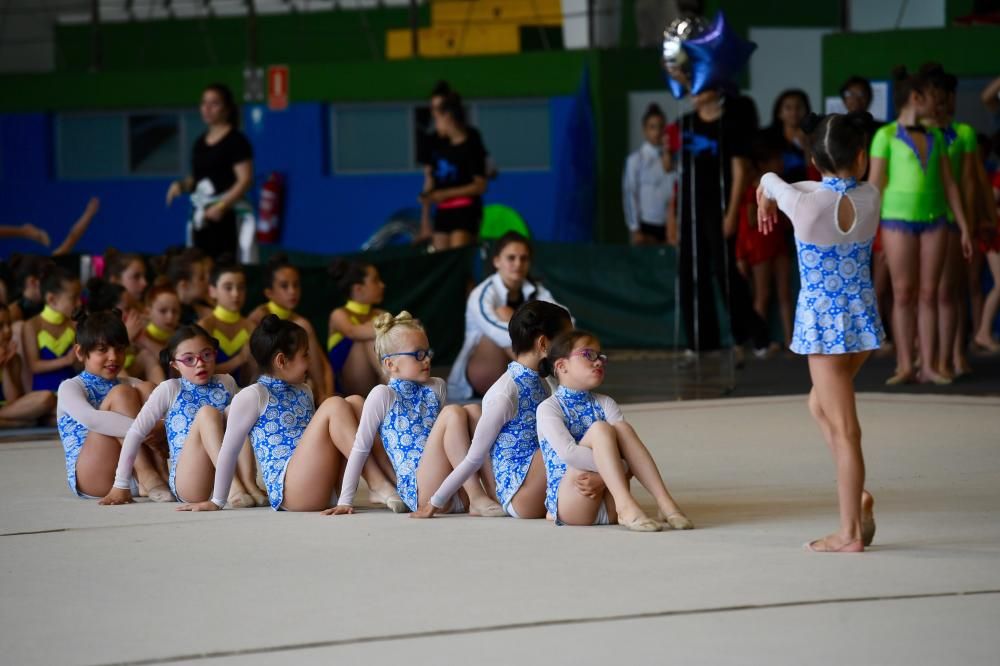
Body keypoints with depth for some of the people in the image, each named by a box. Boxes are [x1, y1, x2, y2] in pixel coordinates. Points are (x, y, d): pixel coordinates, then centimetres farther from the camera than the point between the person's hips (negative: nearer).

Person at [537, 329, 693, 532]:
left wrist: (607, 474, -21)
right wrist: (622, 468, -21)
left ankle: (664, 502, -28)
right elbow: (567, 452, -18)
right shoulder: (549, 408, -2)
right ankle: (627, 506, -42)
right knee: (600, 429, -23)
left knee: (622, 428, -16)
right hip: (570, 505, -5)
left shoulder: (605, 404, 14)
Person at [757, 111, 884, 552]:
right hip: (862, 317, 5)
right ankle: (856, 495, 14)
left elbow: (769, 180, 9)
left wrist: (765, 199, 32)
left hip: (821, 321, -5)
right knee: (821, 404, 24)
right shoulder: (870, 198, -5)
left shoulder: (804, 205, -15)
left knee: (843, 428, -2)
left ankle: (850, 533, 3)